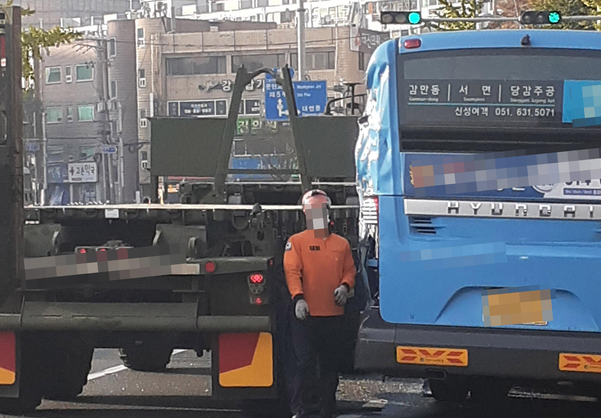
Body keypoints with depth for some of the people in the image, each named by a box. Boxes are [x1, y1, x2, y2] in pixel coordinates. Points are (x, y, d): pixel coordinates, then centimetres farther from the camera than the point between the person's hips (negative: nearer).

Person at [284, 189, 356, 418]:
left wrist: (345, 286, -7)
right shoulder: (296, 241, 3)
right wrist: (298, 297, -22)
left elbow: (349, 270, 15)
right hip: (307, 314, -3)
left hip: (334, 314, 4)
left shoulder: (341, 243, 14)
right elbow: (292, 271, -8)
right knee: (304, 364, -8)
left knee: (331, 365, 8)